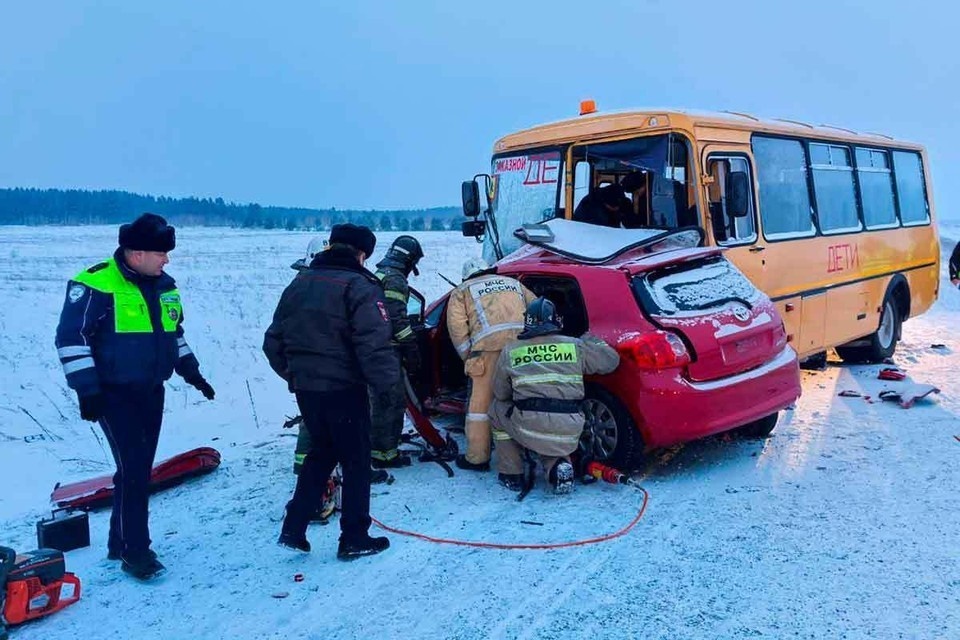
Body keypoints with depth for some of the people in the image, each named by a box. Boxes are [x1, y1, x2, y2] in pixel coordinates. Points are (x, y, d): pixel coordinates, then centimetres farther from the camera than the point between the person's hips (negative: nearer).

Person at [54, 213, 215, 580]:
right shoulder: (95, 284, -16)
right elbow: (71, 338, -15)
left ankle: (121, 542, 26)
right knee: (133, 470, -10)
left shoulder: (163, 285, 7)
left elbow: (174, 332, 20)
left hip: (151, 392, 7)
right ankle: (135, 552, 3)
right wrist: (86, 388, -18)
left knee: (141, 469, 11)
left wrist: (191, 371, 17)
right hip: (114, 393, -7)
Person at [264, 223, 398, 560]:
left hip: (304, 388, 7)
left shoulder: (299, 283, 11)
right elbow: (373, 343, -23)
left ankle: (293, 529, 20)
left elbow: (273, 341, 13)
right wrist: (386, 380, -10)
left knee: (321, 452, 22)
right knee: (356, 460, 7)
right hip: (343, 388, -7)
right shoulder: (358, 286, -12)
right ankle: (354, 539, 15)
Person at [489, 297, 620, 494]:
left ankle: (511, 476, 25)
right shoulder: (575, 346, 8)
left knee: (498, 410, 28)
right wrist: (591, 341, 34)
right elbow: (611, 360, 18)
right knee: (550, 445, 37)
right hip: (568, 436, 2)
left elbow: (500, 394, 16)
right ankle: (558, 465, 2)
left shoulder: (510, 351, 8)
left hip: (530, 429, -2)